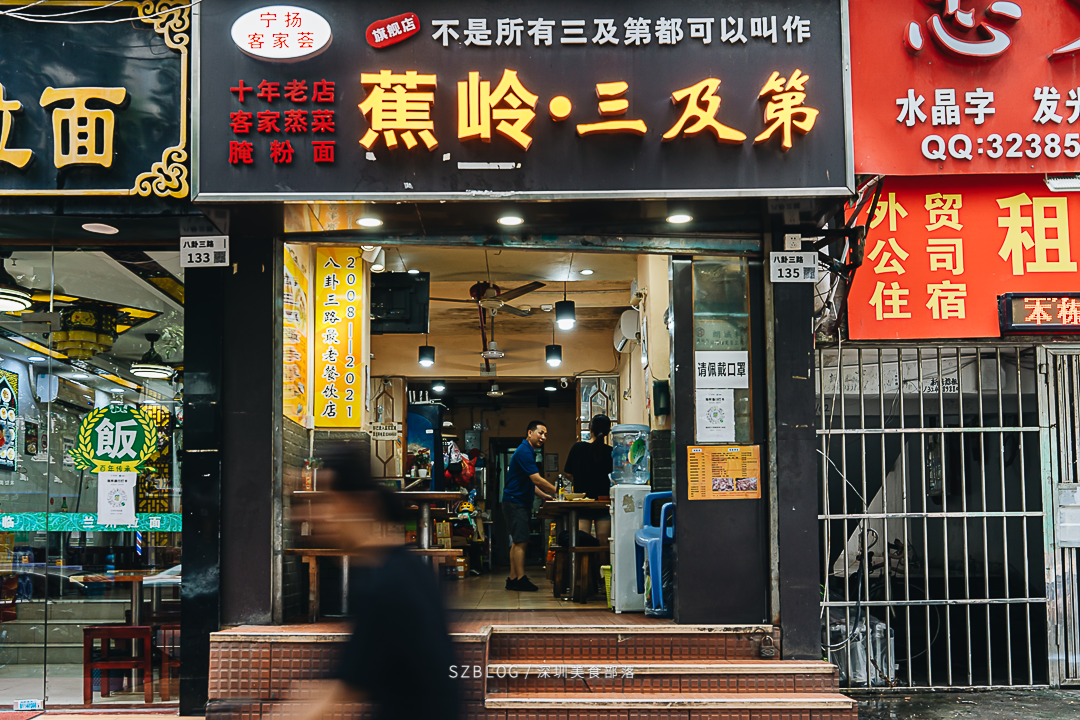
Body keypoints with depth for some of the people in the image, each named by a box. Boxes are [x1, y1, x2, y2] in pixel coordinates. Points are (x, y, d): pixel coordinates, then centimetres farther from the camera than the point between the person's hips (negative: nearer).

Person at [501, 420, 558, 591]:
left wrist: (545, 496, 13)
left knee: (517, 542, 10)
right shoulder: (524, 452, -16)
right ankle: (520, 579, -14)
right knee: (521, 541, -13)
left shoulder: (528, 452, 18)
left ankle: (513, 579, 12)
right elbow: (537, 480, -22)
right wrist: (558, 491, -19)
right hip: (515, 502, -11)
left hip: (521, 503, 11)